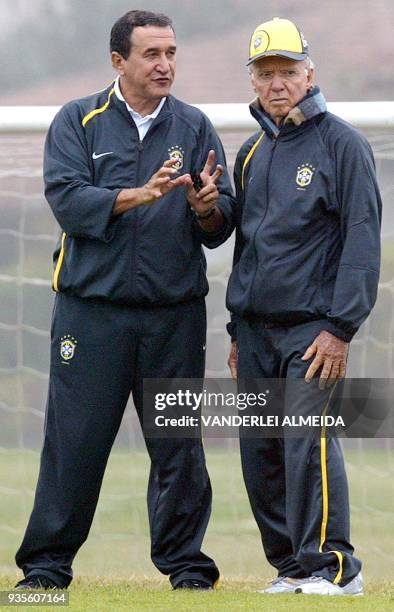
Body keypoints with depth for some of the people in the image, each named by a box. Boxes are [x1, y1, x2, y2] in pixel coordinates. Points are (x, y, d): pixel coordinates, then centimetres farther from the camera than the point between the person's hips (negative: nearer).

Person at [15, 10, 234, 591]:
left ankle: (186, 562, 12)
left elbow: (222, 227, 5)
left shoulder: (195, 128, 10)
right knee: (74, 439, -2)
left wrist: (207, 206, -18)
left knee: (179, 444, 4)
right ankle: (46, 564, 6)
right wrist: (141, 195, -19)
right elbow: (67, 201, -9)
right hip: (92, 309, -2)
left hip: (175, 315, 2)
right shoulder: (78, 122, 5)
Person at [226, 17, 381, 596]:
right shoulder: (252, 153, 17)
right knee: (259, 451, 4)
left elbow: (361, 240, -9)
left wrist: (340, 328, -17)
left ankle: (331, 565, -12)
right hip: (256, 326, 7)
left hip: (311, 325, -7)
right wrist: (237, 331, 17)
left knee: (306, 436, -17)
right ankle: (289, 566, 11)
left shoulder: (342, 144, -4)